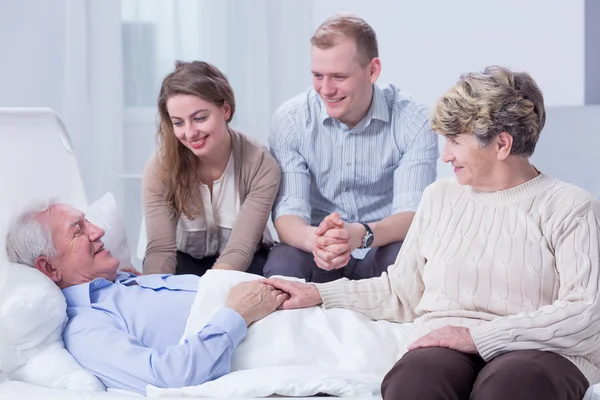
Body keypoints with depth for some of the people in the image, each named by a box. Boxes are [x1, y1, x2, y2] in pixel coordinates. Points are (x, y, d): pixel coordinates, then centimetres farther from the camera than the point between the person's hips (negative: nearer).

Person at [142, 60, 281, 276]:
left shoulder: (261, 165, -22)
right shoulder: (160, 168, -19)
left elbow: (240, 249, -31)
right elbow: (160, 248, -26)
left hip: (246, 262, 0)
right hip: (187, 260, 0)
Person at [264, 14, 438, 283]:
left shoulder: (414, 123, -11)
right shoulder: (290, 120, -9)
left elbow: (411, 215, -20)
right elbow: (287, 213, -15)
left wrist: (360, 235, -43)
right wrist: (313, 239, -41)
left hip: (384, 247, 0)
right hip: (317, 251, 0)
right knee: (282, 264, -32)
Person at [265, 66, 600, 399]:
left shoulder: (571, 209, 2)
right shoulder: (440, 197, 19)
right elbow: (403, 292, 25)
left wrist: (479, 336, -17)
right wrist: (319, 294, 17)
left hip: (544, 351, -3)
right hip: (446, 347, 3)